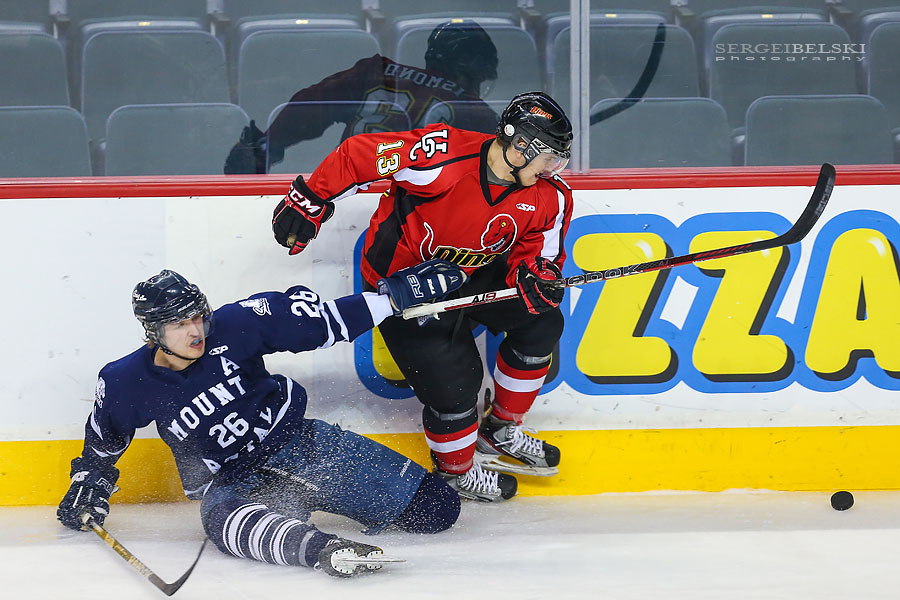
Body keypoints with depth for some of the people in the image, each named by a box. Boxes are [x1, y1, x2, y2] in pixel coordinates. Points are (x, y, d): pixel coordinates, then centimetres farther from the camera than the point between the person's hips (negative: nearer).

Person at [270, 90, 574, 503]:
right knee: (452, 377, -11)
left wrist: (534, 275, -28)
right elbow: (359, 155, -26)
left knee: (541, 322, 4)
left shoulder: (547, 200, -13)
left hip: (473, 272, 7)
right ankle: (456, 470, 19)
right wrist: (311, 199, -19)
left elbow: (535, 254, -4)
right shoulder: (443, 155, -33)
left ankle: (501, 431, 24)